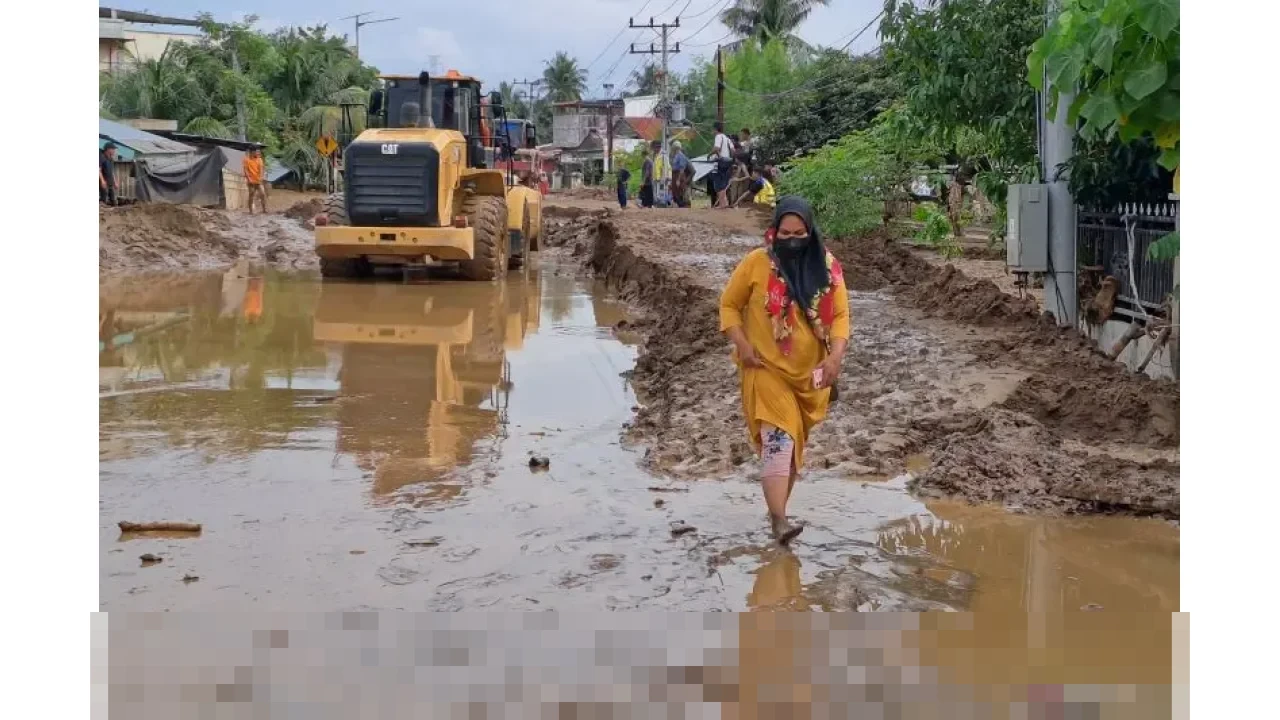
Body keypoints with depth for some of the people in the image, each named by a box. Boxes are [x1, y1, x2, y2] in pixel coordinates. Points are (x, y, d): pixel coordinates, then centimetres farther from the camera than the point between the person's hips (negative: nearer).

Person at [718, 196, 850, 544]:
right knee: (778, 440, -16)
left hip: (809, 373, 4)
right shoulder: (757, 263, -9)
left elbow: (840, 314, 0)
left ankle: (778, 507, 30)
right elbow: (729, 304, -1)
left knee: (795, 442, 14)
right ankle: (778, 519, -18)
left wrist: (836, 355, -15)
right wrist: (742, 345, -13)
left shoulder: (826, 267, -2)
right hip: (767, 369, -4)